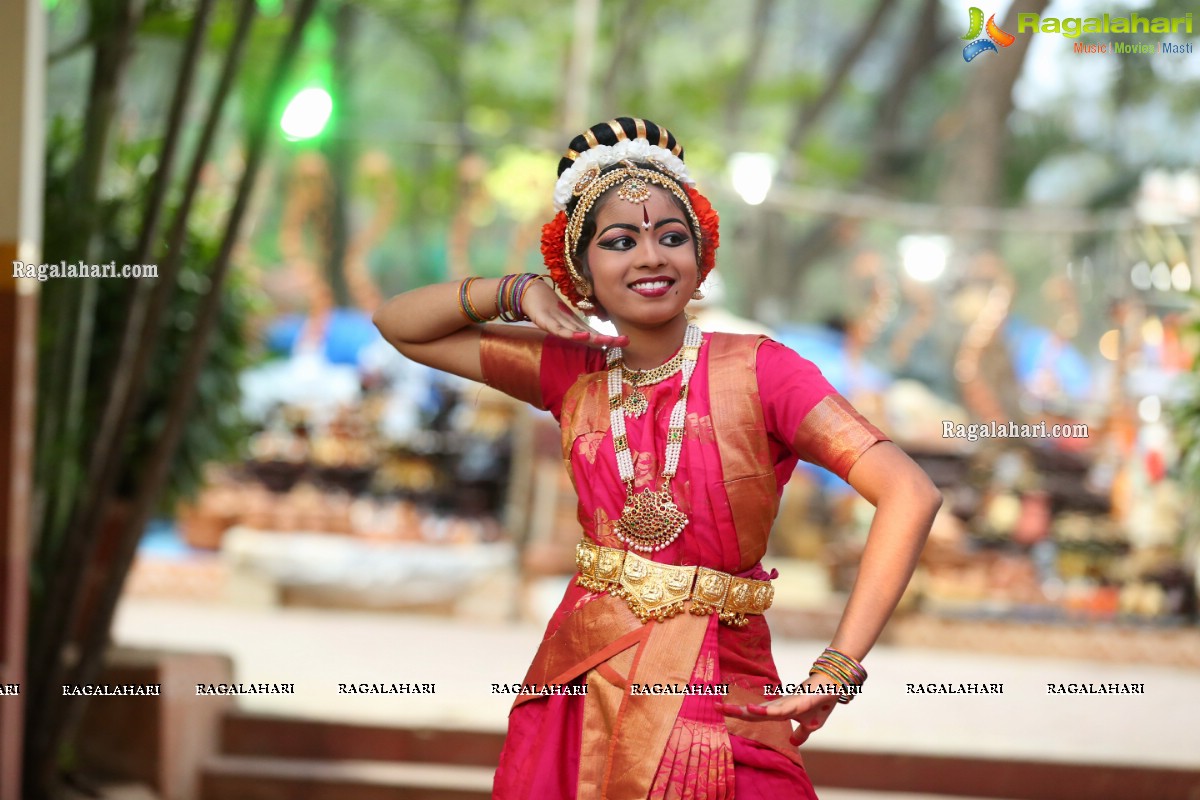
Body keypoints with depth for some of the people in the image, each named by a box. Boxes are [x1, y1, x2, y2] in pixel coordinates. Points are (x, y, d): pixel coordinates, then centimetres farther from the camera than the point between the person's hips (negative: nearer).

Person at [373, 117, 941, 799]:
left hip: (718, 693, -4)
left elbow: (910, 495, -18)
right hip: (581, 688, 4)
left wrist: (839, 668, -22)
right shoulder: (573, 373, 5)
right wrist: (517, 292, -2)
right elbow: (401, 324, 14)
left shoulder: (757, 371, -9)